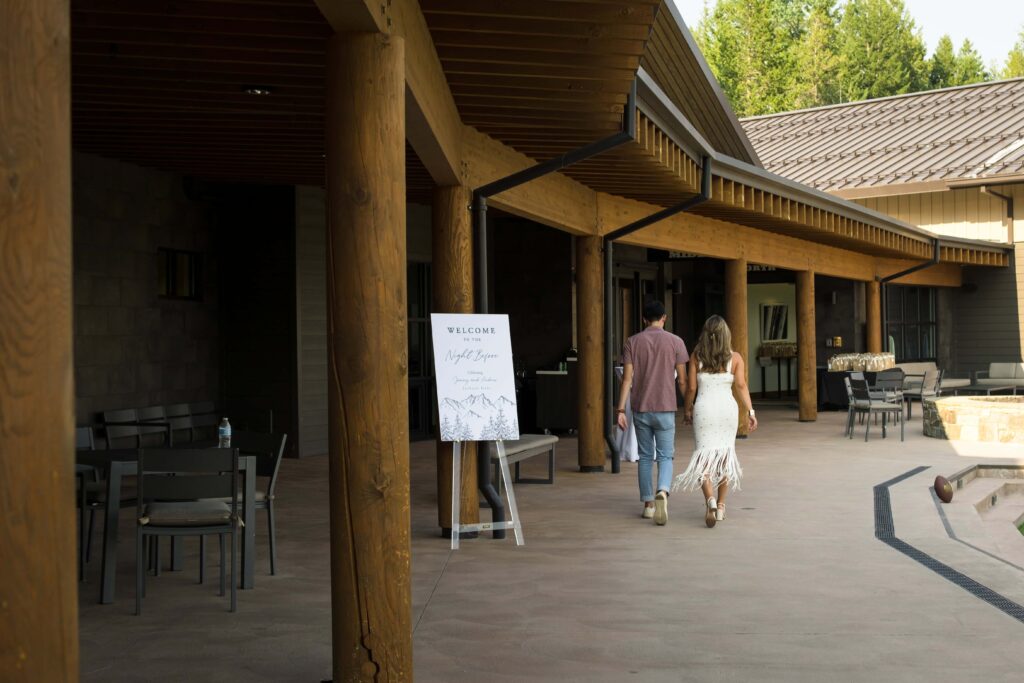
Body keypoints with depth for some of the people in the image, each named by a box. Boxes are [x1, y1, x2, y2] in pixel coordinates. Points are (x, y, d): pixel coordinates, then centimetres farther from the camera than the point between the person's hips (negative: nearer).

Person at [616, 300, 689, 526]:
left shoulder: (632, 342, 2)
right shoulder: (675, 342, -2)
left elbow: (627, 378, -3)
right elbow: (682, 380, -1)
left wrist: (620, 410, -2)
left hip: (641, 409, 2)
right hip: (665, 408, -2)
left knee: (645, 457, 12)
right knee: (665, 456, 2)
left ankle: (648, 504, 16)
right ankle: (662, 492, -23)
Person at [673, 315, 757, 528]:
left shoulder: (696, 356, 0)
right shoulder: (735, 357, 1)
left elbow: (692, 387, 0)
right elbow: (741, 386, -6)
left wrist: (686, 409, 12)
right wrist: (750, 412, -3)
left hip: (704, 408, -1)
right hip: (727, 407, 1)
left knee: (703, 456, -1)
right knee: (725, 455, 14)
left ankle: (710, 500, -24)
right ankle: (721, 505, 19)